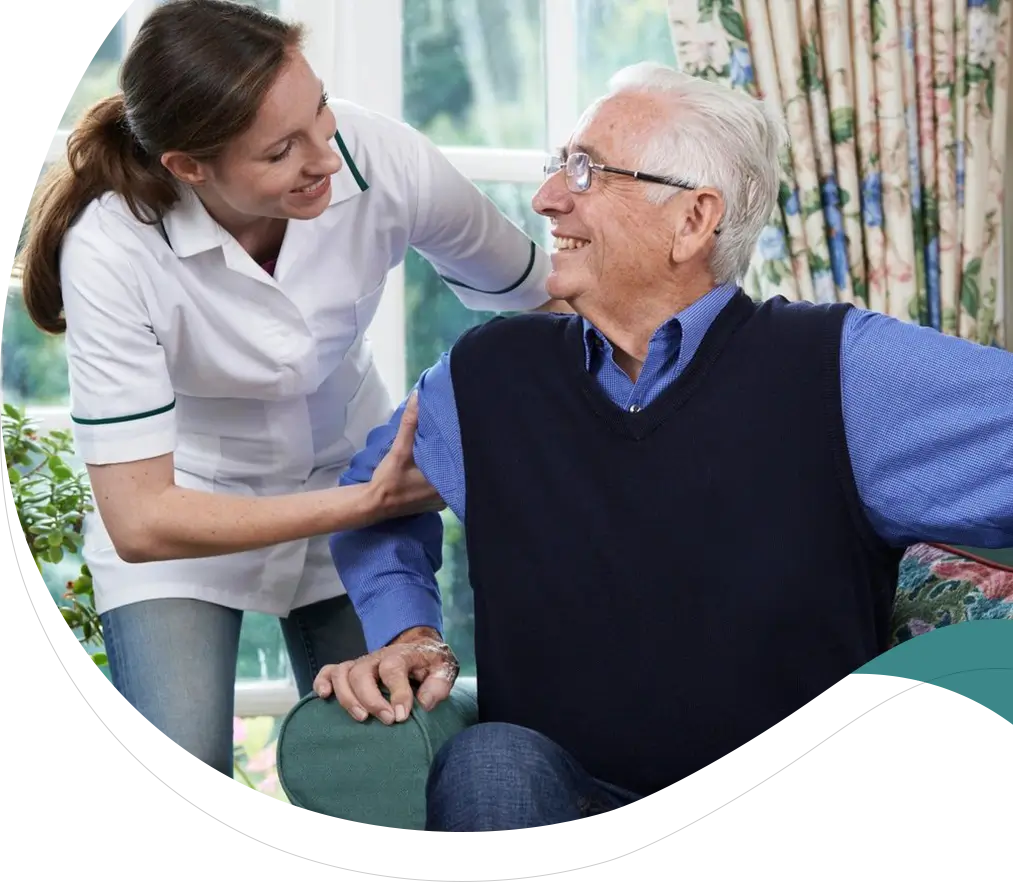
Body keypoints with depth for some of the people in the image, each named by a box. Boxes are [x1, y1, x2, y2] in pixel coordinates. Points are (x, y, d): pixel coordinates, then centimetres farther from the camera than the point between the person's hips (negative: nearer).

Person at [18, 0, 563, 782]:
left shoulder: (383, 161, -26)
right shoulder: (111, 251, -30)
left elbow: (544, 304, -10)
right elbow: (141, 522, -28)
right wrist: (369, 503, -30)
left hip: (359, 489, 3)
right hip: (183, 520, -2)